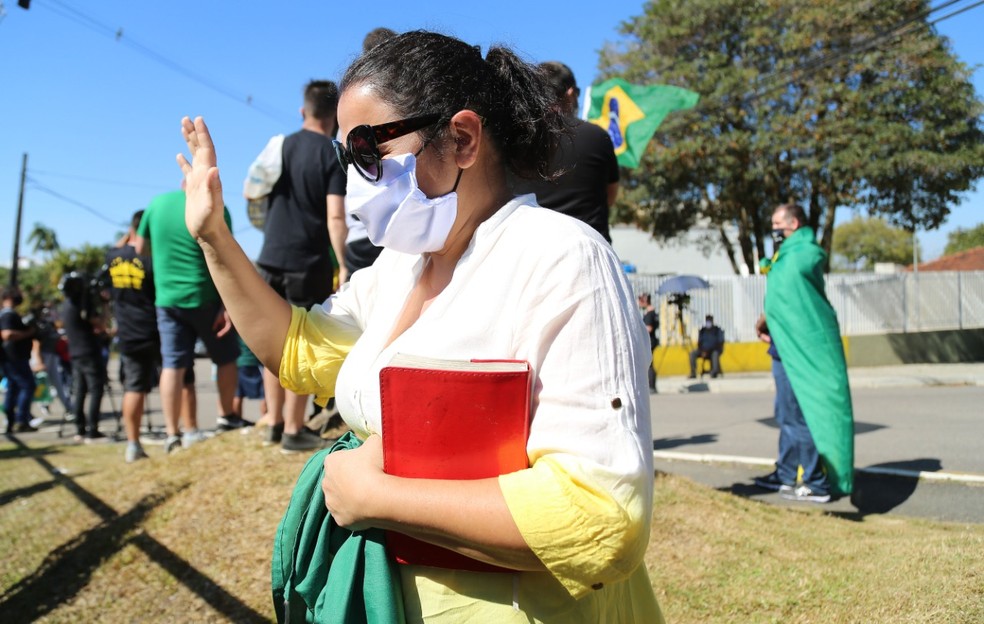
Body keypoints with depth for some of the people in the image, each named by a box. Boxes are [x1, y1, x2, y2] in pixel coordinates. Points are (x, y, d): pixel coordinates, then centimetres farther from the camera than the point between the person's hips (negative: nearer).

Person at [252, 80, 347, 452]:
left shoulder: (279, 146, 8)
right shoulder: (332, 156, -9)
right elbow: (335, 218, -18)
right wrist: (344, 266, -16)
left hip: (270, 258, 6)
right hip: (309, 263, -5)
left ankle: (275, 423, 21)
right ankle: (294, 431, 5)